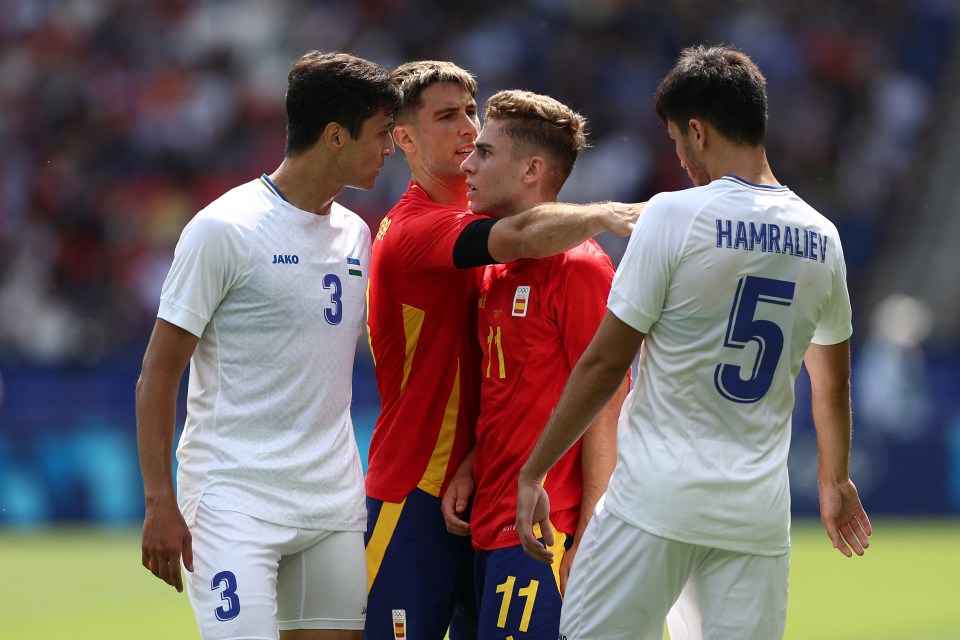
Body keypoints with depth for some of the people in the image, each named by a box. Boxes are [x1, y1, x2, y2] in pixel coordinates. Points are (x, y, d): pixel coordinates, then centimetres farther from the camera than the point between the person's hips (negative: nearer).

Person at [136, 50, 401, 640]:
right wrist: (160, 503, -12)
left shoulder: (357, 235, 12)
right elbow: (158, 376, -6)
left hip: (335, 503, 6)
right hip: (234, 498, -6)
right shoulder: (225, 228, -7)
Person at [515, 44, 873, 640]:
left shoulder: (675, 215, -8)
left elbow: (605, 364, -8)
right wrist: (835, 480, 38)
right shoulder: (821, 238, 8)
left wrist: (532, 473, 0)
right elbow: (833, 379, 22)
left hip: (658, 499, -5)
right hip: (760, 512, 5)